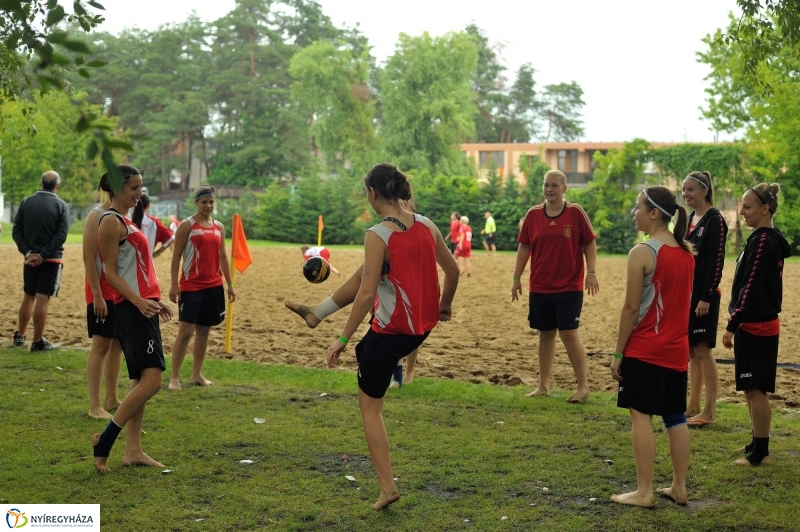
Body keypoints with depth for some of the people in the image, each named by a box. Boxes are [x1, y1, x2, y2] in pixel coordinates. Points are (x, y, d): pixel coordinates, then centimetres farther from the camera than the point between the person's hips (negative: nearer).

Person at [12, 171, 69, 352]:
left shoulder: (26, 202, 4)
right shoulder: (61, 205, -6)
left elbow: (16, 231, -1)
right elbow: (61, 235, -14)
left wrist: (28, 252, -6)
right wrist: (43, 255, -14)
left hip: (30, 257, 4)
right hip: (51, 259, -4)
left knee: (28, 297, 16)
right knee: (42, 299, -3)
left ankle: (20, 336, 25)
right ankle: (38, 342, 0)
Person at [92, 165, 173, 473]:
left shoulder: (124, 221, 19)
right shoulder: (111, 221, -10)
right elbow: (111, 272, -15)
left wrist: (155, 300, 22)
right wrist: (139, 302, -24)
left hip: (143, 306, 10)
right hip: (131, 309, -10)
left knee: (141, 381, 10)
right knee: (151, 380, -14)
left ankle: (133, 451, 13)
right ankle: (104, 440, -8)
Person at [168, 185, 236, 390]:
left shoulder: (219, 227, 11)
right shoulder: (187, 225, -4)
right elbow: (176, 256, -6)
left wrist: (230, 284, 12)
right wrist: (174, 285, -12)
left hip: (213, 286, 5)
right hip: (191, 286, -5)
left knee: (204, 330, 10)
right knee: (186, 331, -9)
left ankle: (197, 374, 19)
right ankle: (174, 377, -3)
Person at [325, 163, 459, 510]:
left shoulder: (378, 235, -20)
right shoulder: (426, 225, -1)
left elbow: (367, 294, -22)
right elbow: (452, 270, 8)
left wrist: (343, 339, -14)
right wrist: (445, 305, 26)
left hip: (391, 331, -7)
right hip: (424, 324, 7)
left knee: (369, 406, 9)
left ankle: (387, 487, 9)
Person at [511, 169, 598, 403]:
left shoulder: (575, 212, -4)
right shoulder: (533, 214, 4)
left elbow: (589, 243, -1)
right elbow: (524, 247, 9)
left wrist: (592, 272, -11)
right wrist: (516, 278, 6)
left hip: (569, 287, -3)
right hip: (539, 287, 3)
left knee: (569, 333, -7)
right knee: (545, 334, 10)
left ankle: (583, 386, 5)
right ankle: (543, 386, 19)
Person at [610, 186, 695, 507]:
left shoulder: (642, 253, -15)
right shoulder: (686, 251, 7)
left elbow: (632, 308, -15)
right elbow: (682, 302, 13)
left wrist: (618, 353, -9)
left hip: (643, 349, -7)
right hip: (677, 348, 7)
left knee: (641, 416, -2)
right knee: (675, 417, 12)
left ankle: (644, 492, 0)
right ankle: (679, 487, 18)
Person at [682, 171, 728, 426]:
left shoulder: (714, 220, -12)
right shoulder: (689, 219, 13)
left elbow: (716, 262, -16)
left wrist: (706, 297, -20)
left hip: (704, 295, -8)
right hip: (686, 292, 8)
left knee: (702, 350, -4)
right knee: (691, 352, 12)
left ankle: (709, 412, 3)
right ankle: (693, 407, 19)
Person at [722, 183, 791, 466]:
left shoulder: (762, 241, -18)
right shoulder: (771, 240, 12)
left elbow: (750, 287, -21)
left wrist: (732, 325, -19)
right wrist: (737, 322, 21)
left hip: (755, 326, -10)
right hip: (761, 323, 10)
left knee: (755, 389, -4)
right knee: (752, 389, 17)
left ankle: (760, 453, 3)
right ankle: (757, 445, 26)